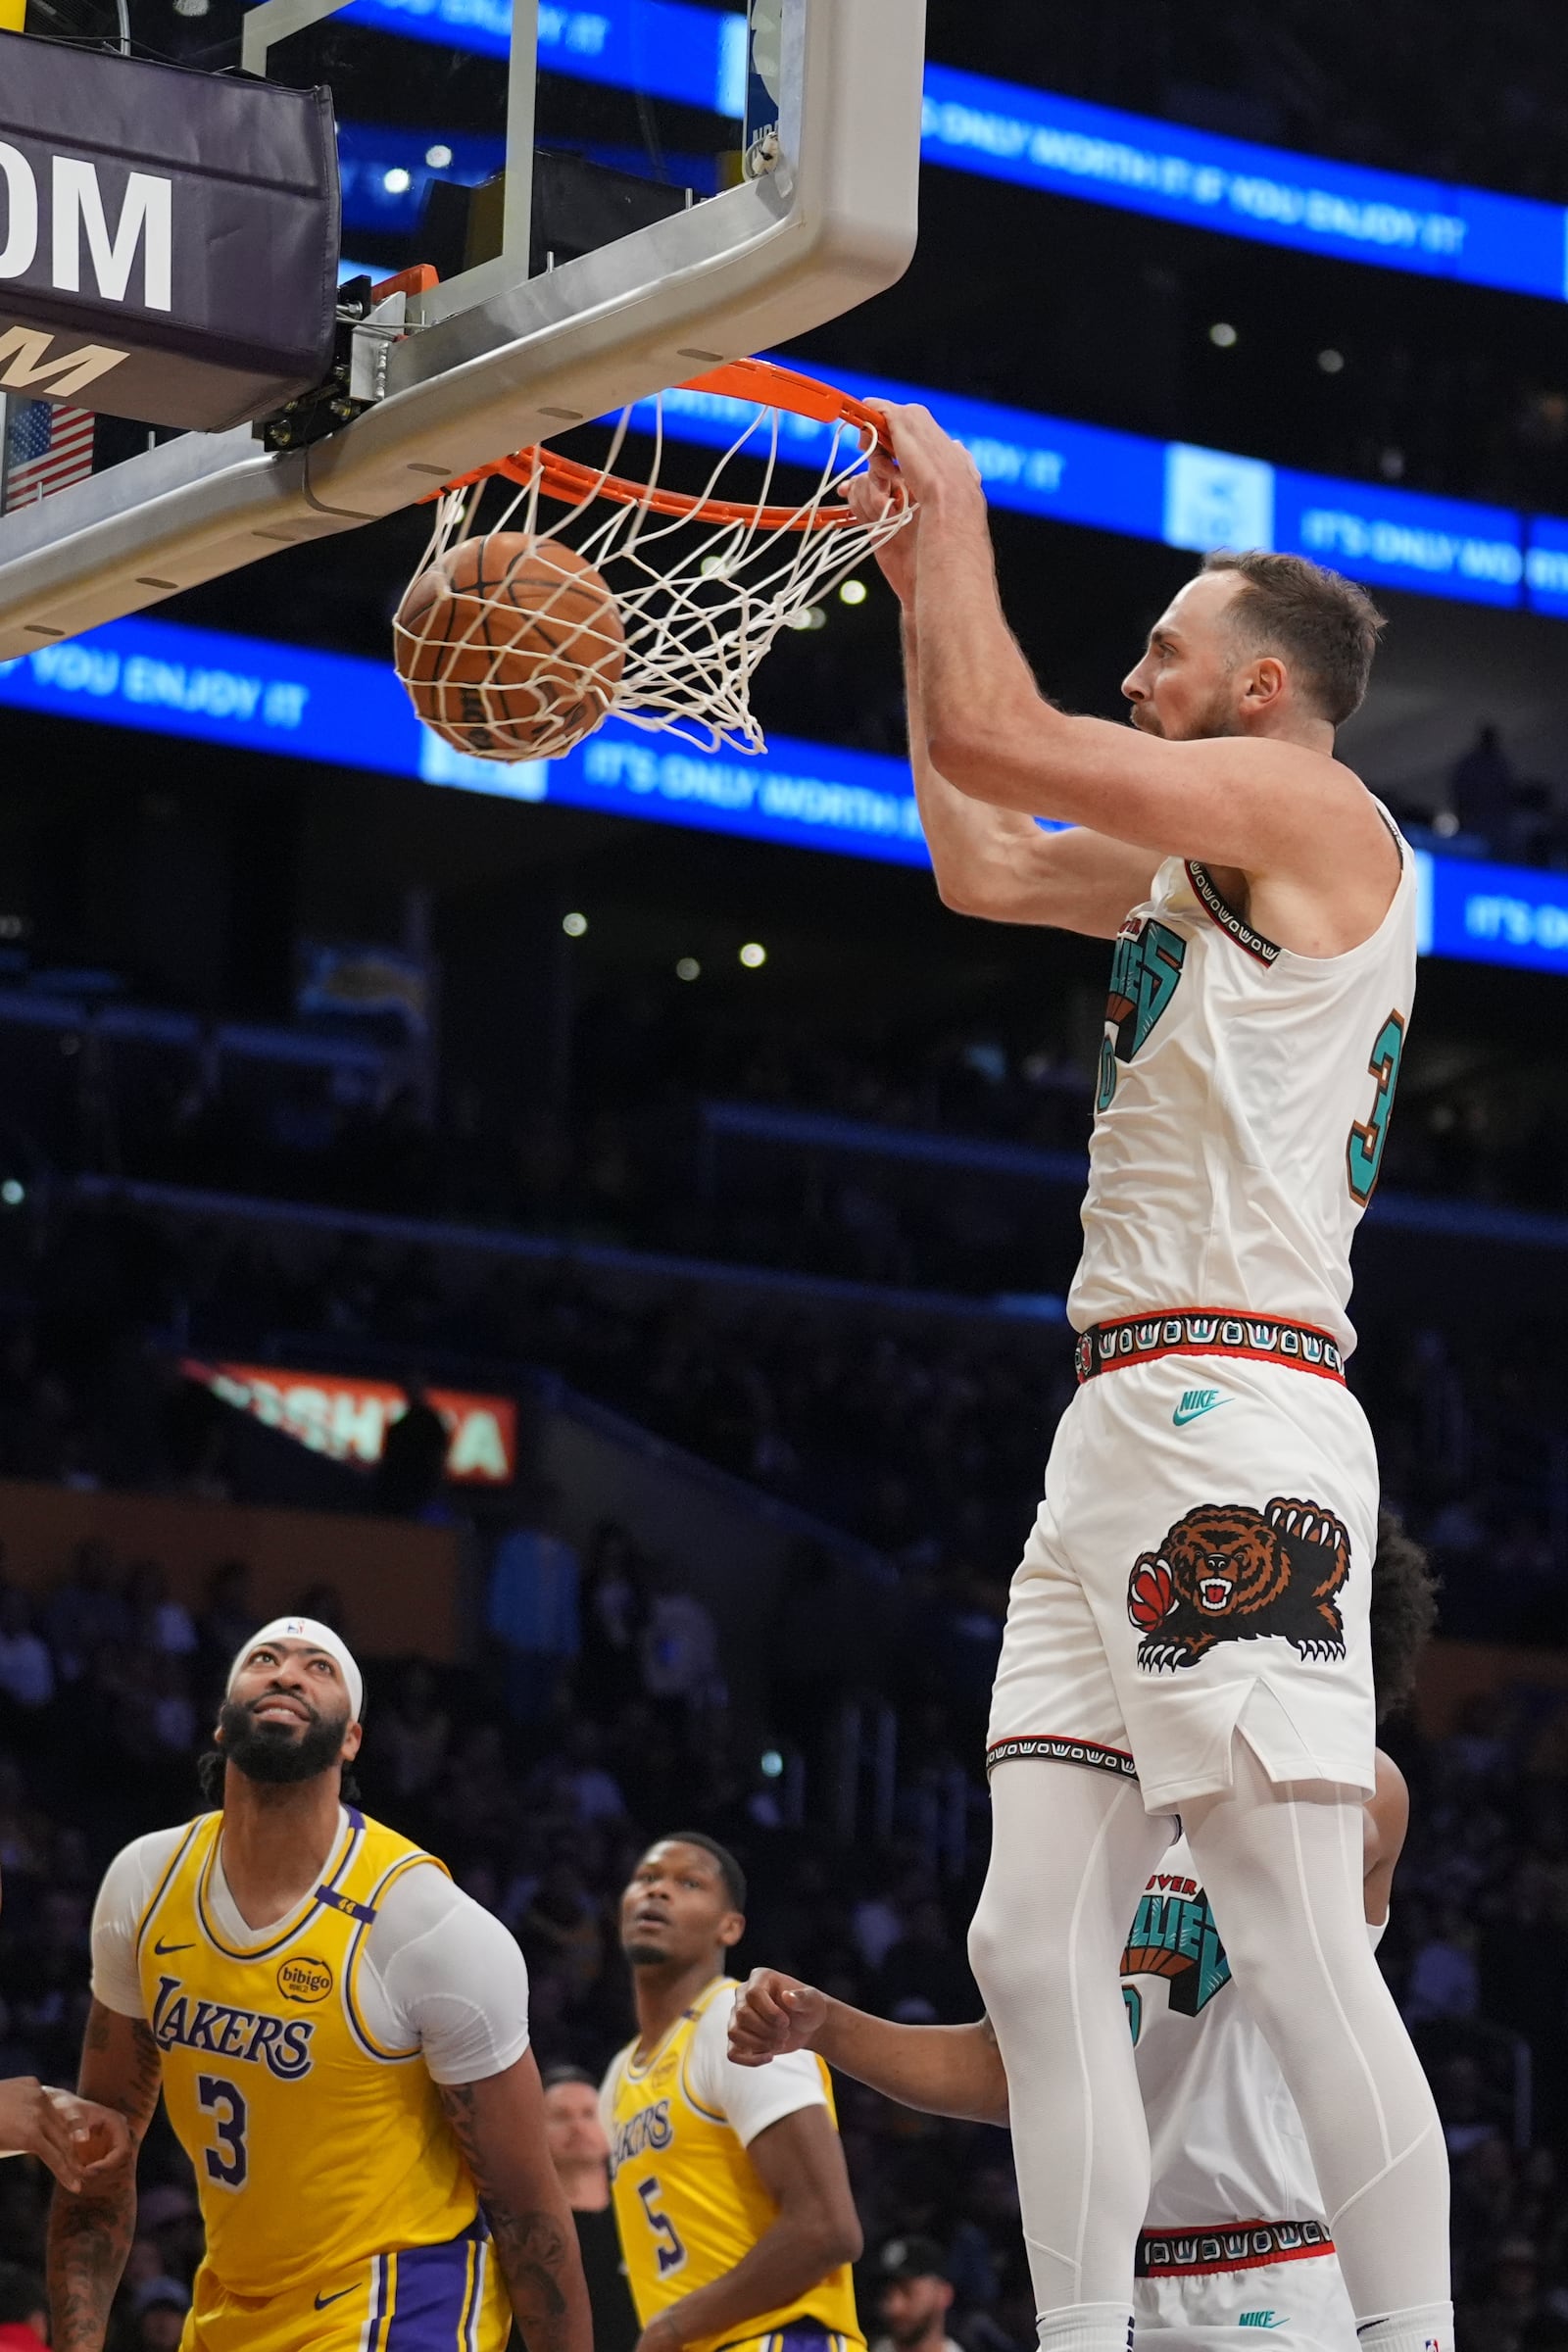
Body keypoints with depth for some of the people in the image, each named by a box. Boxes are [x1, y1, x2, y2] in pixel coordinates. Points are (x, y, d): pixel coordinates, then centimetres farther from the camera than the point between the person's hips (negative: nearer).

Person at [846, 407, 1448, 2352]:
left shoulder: (1313, 810, -4)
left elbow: (990, 737, -12)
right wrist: (922, 579, 31)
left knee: (1299, 1950, -14)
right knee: (1035, 1944, 5)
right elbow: (981, 864, 35)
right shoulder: (1197, 861, 23)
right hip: (1125, 1434, 10)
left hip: (1233, 1418, -10)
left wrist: (957, 512, 4)